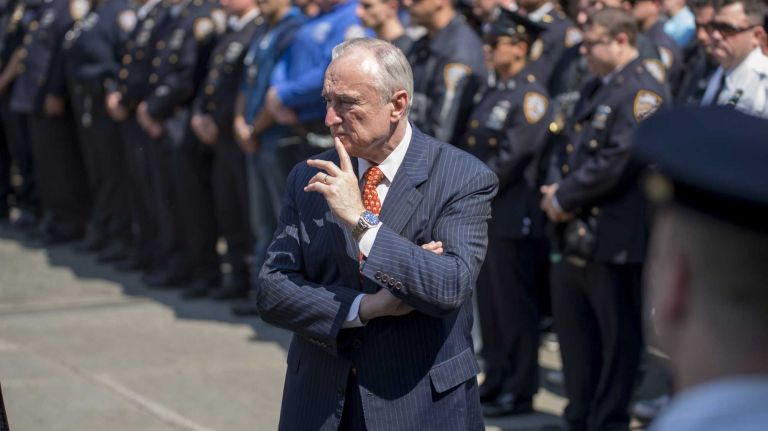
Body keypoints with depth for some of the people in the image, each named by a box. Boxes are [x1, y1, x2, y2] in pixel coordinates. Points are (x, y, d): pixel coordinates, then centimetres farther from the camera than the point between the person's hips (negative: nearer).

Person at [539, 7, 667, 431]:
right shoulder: (593, 90, 18)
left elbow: (618, 159, -21)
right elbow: (567, 145, 19)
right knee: (571, 325, 16)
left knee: (617, 335, 1)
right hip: (575, 233, 10)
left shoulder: (642, 93, -13)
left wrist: (565, 197, -15)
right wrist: (554, 187, -1)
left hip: (613, 237, -10)